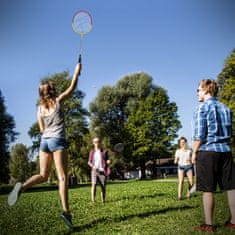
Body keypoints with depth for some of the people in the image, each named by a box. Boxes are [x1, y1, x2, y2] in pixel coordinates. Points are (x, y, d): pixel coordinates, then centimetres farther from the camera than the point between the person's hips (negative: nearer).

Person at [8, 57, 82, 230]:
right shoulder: (58, 100, -1)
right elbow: (72, 88, 11)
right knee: (62, 177, -6)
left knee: (43, 176, 12)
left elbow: (42, 130, 12)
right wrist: (77, 71, 21)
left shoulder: (40, 108, 11)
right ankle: (66, 211, -13)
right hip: (57, 141, -5)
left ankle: (22, 186, -17)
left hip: (44, 141, 5)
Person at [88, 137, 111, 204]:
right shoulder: (92, 152, 9)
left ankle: (103, 201, 14)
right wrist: (92, 166, -7)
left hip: (102, 171, 0)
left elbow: (107, 161, 10)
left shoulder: (104, 151, 5)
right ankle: (93, 201, -12)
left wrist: (108, 161, -13)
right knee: (94, 184, -15)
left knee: (103, 187, 1)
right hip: (94, 171, 0)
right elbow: (89, 162, 13)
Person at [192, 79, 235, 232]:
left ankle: (209, 225, 4)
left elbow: (199, 135, -10)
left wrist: (194, 152, -1)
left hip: (208, 151, -6)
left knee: (208, 190, -1)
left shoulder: (203, 107, -5)